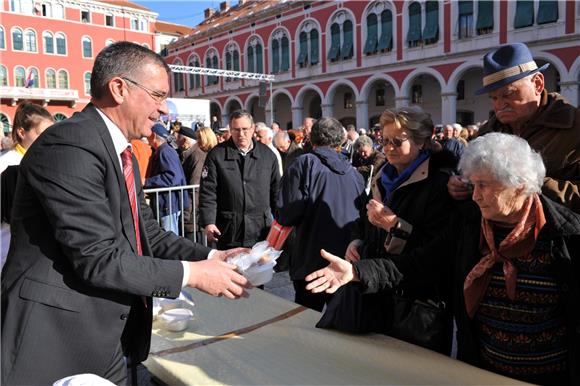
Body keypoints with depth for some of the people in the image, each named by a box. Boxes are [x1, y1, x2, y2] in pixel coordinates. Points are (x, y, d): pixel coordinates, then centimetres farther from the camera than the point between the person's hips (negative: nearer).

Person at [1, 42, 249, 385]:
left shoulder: (123, 153, 9)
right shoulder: (68, 146, -22)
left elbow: (147, 233, 9)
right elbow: (100, 259, -26)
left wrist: (208, 257, -4)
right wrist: (191, 273, -19)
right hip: (59, 340, -9)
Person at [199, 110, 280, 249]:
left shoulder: (267, 154, 6)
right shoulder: (217, 155, -1)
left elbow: (276, 190, 11)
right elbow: (207, 192, -3)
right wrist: (208, 222, -12)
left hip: (261, 230, 2)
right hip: (228, 232, -2)